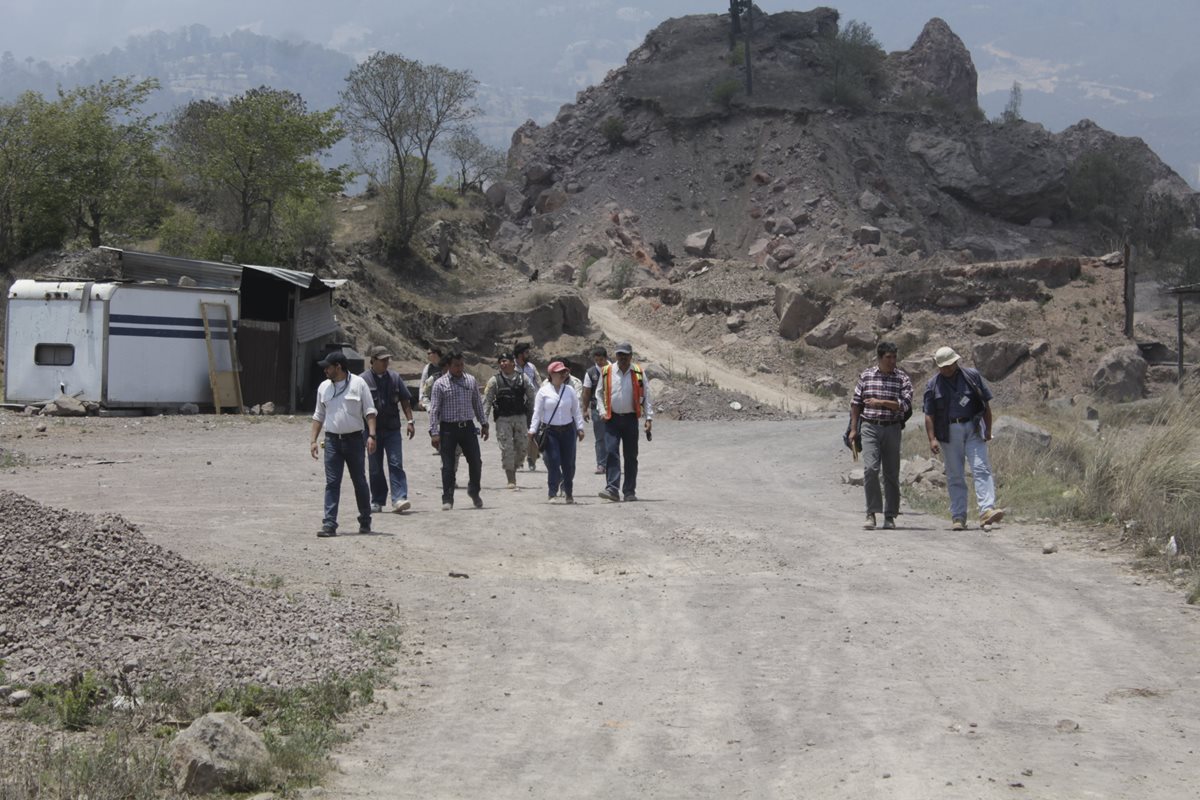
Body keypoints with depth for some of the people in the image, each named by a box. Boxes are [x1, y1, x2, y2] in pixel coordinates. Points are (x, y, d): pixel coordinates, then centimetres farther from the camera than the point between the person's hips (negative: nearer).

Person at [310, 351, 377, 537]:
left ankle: (365, 521, 21)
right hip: (332, 440, 3)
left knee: (359, 481, 7)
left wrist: (371, 435, -14)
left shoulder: (358, 384, -3)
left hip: (354, 439, -3)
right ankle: (329, 524, -6)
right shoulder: (324, 387, 9)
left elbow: (369, 411, -4)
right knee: (332, 483, -4)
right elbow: (319, 415, 15)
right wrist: (313, 440, 9)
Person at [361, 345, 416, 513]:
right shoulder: (363, 380, -1)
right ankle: (377, 501, 15)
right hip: (372, 429, -1)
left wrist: (410, 421, 3)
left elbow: (405, 400, 11)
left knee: (396, 464, -9)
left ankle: (399, 499, -15)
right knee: (375, 468, 6)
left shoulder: (395, 377, 8)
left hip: (392, 429, 1)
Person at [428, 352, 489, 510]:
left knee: (475, 462, 3)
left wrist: (484, 424, 14)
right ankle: (447, 499, 8)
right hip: (448, 428, -3)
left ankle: (474, 491, 27)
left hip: (468, 427, 3)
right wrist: (434, 432, -10)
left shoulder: (471, 381, 8)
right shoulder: (440, 384, -3)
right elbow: (434, 409, -4)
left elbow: (477, 403, 16)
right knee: (448, 466, -1)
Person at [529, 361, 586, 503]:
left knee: (569, 463, 5)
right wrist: (532, 431, -4)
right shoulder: (544, 391, 0)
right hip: (550, 431, -3)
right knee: (553, 462, -9)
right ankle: (553, 493, -6)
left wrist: (580, 428, 3)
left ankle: (569, 493, 18)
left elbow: (576, 410, 10)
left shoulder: (569, 390, 8)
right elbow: (537, 412, 0)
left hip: (568, 430, 3)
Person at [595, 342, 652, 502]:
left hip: (631, 419, 1)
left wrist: (648, 418, -1)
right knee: (611, 453, -13)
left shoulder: (638, 374, 2)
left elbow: (646, 396, 5)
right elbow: (599, 393, 13)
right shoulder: (606, 372, 2)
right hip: (612, 419, -1)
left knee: (631, 456, 6)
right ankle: (612, 489, -18)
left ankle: (629, 491, 13)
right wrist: (602, 412, 1)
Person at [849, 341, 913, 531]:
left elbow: (905, 405, -10)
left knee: (891, 473, 4)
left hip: (892, 428, 0)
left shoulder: (903, 378, 0)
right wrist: (853, 429, 8)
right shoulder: (866, 376, 5)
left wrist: (880, 402, -16)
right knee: (870, 468, -15)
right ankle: (871, 513, -10)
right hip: (870, 428, 0)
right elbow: (856, 403, 11)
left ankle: (890, 517, 12)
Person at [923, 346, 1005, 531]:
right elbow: (929, 415, 4)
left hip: (973, 429, -1)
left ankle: (986, 511, -23)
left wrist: (988, 430, 5)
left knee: (981, 469, -13)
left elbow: (986, 405, 10)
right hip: (949, 432, 1)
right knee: (954, 476, 3)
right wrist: (932, 438, -7)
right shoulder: (933, 385, 7)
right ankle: (958, 517, 7)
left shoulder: (972, 376, 6)